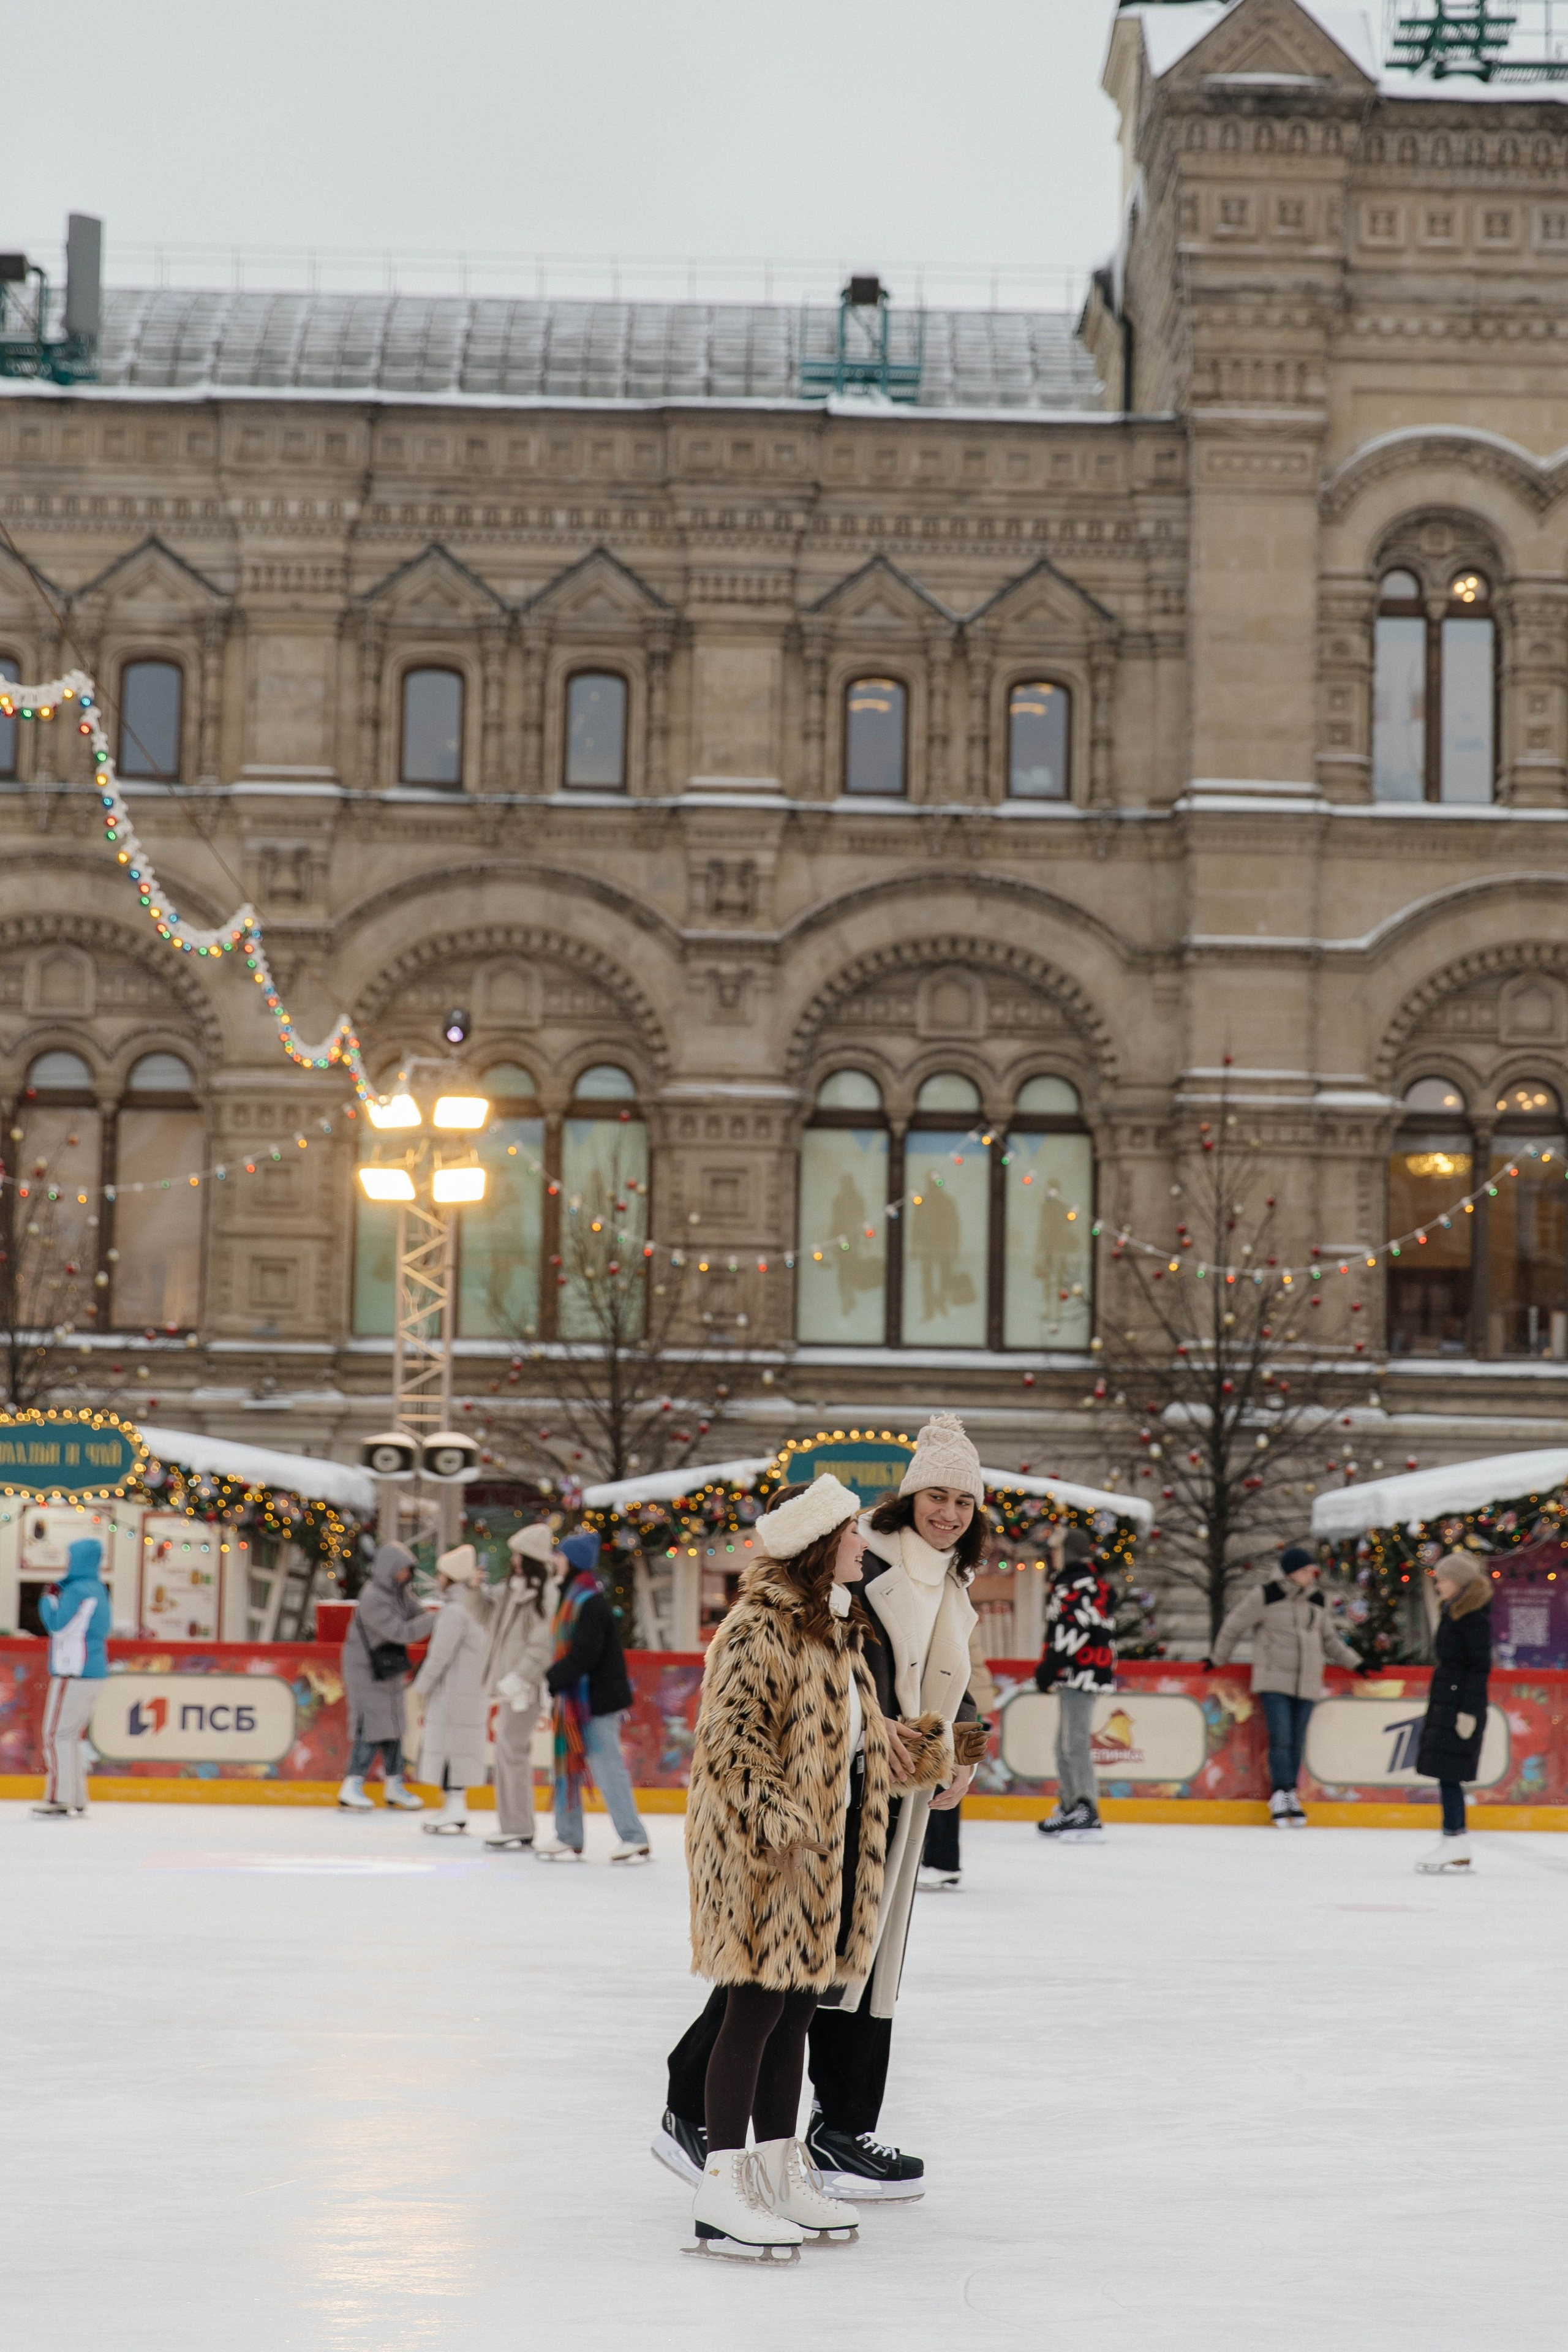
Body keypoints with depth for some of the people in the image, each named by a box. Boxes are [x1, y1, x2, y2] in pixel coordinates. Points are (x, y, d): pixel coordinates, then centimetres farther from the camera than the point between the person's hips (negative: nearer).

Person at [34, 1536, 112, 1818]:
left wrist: (48, 1598, -1)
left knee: (57, 1734, -6)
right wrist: (56, 1595, 8)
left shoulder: (78, 1590, -15)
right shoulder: (98, 1589, 15)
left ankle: (59, 1800, -9)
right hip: (92, 1671, 10)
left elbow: (58, 1625, -16)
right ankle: (76, 1799, 16)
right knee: (70, 1735, 15)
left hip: (73, 1673, -10)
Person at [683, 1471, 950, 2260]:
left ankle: (779, 2172, 23)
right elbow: (730, 1742, -20)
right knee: (756, 2009, -6)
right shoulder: (759, 1627, -15)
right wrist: (776, 1820, -27)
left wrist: (924, 1747, 33)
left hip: (827, 1843, 9)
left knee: (797, 2009, 14)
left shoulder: (835, 1625, 16)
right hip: (759, 1849, -9)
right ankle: (720, 2194, 0)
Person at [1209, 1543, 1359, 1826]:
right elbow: (1234, 1626, 3)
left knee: (1297, 1742, 4)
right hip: (1275, 1681, -4)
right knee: (1280, 1738, -12)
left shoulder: (1317, 1601, 11)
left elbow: (1329, 1639, 24)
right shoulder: (1266, 1596, -6)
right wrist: (1218, 1659, 10)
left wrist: (1354, 1663, 20)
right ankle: (1282, 1794, -4)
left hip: (1307, 1684, 4)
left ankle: (1289, 1796, 12)